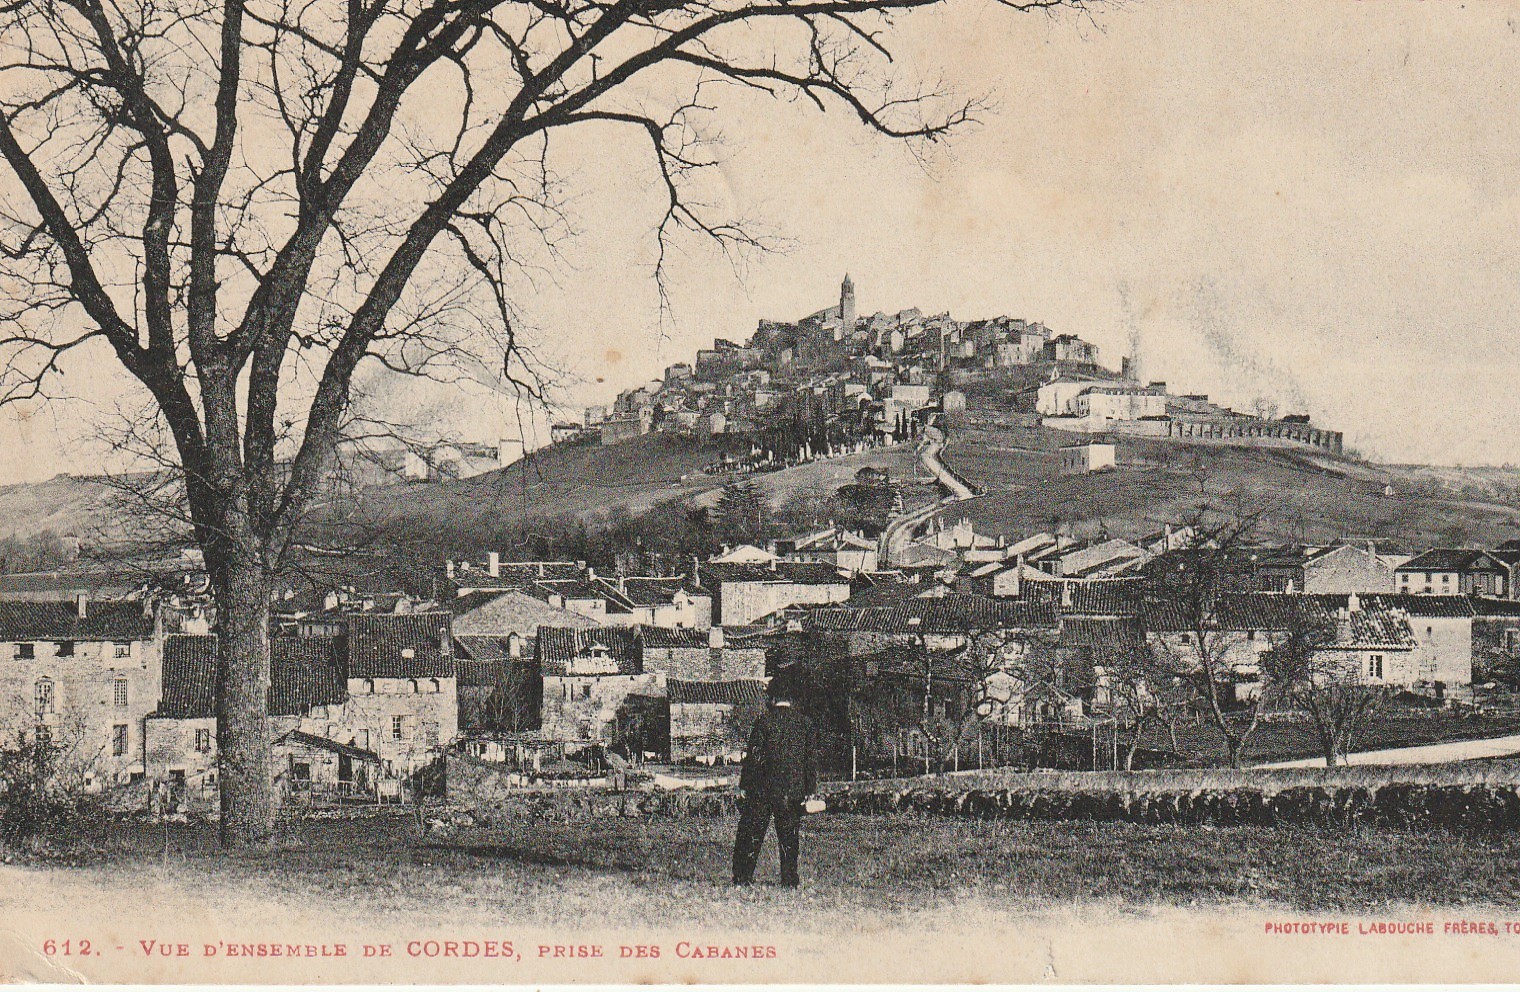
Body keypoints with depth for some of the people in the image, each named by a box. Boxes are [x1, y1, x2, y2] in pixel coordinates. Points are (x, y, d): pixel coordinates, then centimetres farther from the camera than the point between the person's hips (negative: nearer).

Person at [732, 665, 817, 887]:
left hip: (763, 788, -3)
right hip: (793, 792, 3)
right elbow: (810, 759, 7)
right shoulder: (803, 723, 3)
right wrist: (809, 790, 15)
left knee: (750, 836, 5)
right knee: (789, 840, 11)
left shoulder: (765, 720, -8)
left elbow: (754, 757, -8)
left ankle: (742, 879, 3)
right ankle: (790, 882, 10)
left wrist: (744, 787, -3)